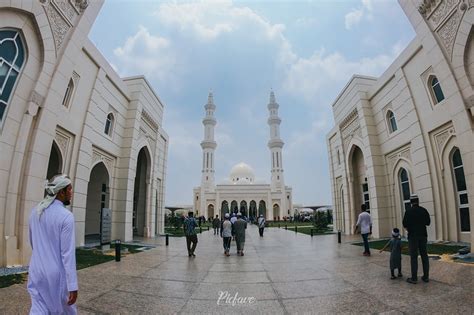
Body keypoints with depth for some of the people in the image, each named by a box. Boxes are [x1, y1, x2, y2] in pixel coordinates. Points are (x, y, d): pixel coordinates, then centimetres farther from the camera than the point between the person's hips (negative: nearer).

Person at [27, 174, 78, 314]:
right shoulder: (66, 216, -21)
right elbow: (68, 254, -22)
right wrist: (73, 286, -17)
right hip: (57, 273, -6)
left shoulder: (35, 211, 2)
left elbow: (32, 242, 17)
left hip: (37, 271, 6)